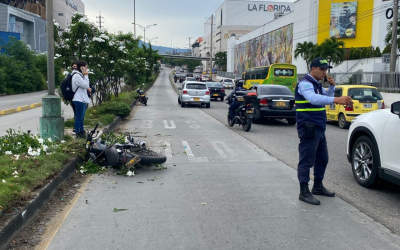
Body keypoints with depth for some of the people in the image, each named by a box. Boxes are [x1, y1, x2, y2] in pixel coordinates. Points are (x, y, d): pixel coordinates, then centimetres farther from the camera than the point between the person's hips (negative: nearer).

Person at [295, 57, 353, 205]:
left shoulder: (317, 85, 16)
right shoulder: (305, 84, -15)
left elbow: (325, 98, 23)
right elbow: (314, 99, -35)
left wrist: (331, 86, 5)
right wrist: (336, 100, -48)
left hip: (319, 129, 10)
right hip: (308, 129, -10)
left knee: (322, 159, 16)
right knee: (306, 161, -6)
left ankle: (318, 187, 29)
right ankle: (304, 192, 0)